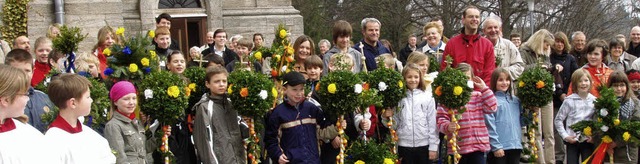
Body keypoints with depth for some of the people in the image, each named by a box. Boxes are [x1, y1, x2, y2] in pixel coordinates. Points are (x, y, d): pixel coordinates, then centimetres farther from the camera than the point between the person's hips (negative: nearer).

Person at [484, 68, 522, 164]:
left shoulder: (515, 100, 14)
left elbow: (521, 121, 18)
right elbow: (490, 126, -12)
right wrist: (496, 146, -16)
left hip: (515, 146, 6)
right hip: (499, 147, -6)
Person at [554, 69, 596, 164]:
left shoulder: (594, 101, 1)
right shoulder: (569, 101, -5)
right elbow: (558, 120, -1)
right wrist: (565, 136, -7)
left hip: (588, 141, 1)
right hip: (572, 141, -1)